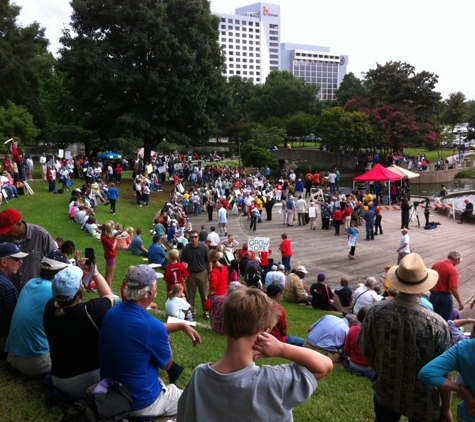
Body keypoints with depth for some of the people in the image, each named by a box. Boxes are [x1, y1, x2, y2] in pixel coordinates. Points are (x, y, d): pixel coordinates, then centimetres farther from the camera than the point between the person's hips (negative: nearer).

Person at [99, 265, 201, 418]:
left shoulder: (112, 313, -8)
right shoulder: (153, 326, -30)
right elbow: (167, 364, -10)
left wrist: (182, 325, 12)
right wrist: (165, 340, 6)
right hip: (140, 402, -7)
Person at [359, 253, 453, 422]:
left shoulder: (375, 311, -18)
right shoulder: (437, 324, -25)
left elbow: (366, 352, -4)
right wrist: (446, 408, 2)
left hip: (385, 393, 2)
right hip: (422, 402, -2)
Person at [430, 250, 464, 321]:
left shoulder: (436, 264, -1)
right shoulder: (453, 270, -21)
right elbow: (453, 288, -23)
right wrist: (460, 301, -14)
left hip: (433, 294, 6)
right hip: (445, 297, -6)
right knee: (446, 319, 11)